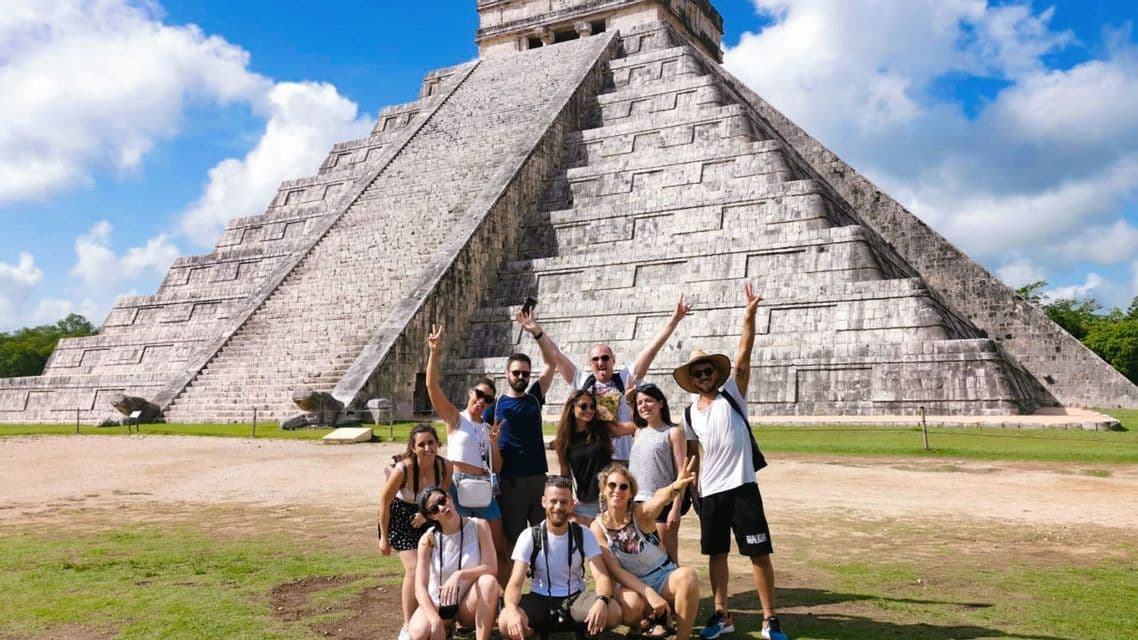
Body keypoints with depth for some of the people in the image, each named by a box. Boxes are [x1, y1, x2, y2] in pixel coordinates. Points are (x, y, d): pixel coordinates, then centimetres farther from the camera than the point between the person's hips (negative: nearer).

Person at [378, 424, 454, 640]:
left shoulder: (445, 467, -21)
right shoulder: (403, 469, -32)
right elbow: (384, 500, -18)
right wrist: (384, 537, -11)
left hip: (427, 517, 5)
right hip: (399, 517, -5)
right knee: (414, 568, -16)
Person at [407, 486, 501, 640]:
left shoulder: (479, 526, -11)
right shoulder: (428, 540, -11)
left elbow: (491, 569, -17)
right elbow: (420, 588, -17)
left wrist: (459, 575, -32)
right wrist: (436, 621, -32)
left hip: (468, 605, -1)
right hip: (437, 604, 1)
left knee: (489, 581, -33)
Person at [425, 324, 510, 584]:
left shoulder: (487, 428, 14)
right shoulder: (455, 418, 0)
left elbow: (496, 468, 12)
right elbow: (432, 385, -14)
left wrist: (494, 441, -4)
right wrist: (435, 352, -24)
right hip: (459, 486, -5)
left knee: (499, 548, 9)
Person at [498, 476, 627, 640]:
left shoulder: (583, 535, -5)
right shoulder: (529, 536, -9)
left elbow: (601, 577, -14)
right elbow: (515, 583, -17)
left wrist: (601, 601, -39)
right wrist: (512, 610, -40)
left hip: (576, 597, 0)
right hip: (540, 599, 0)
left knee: (614, 613, -30)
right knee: (505, 622, -31)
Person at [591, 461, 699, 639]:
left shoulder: (641, 513, -16)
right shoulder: (598, 527, -10)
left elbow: (659, 498, -41)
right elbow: (614, 570, -13)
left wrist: (676, 486, -65)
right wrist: (649, 593, -28)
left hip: (664, 575, 0)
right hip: (634, 584, 0)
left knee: (687, 574, -34)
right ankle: (653, 618, -1)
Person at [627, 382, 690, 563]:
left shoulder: (673, 432, -2)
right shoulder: (639, 433, 15)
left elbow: (681, 473, -7)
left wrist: (676, 508, -14)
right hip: (639, 503, 5)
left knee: (668, 558, 1)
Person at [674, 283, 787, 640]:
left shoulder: (732, 395, -2)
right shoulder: (689, 414, 9)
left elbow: (744, 355, -13)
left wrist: (749, 317, -24)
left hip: (742, 488, -4)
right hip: (709, 492, 4)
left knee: (759, 554, 1)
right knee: (715, 554, 11)